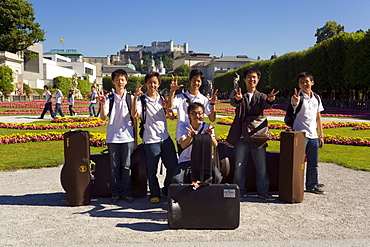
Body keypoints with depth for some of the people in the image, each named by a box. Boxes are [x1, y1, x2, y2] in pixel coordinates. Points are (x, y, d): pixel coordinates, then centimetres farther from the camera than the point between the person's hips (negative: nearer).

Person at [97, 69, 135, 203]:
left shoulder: (131, 98, 4)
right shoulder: (109, 99, 4)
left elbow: (134, 118, 6)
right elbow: (103, 117, -5)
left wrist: (136, 138, 5)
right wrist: (102, 103, -20)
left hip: (127, 137, 0)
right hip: (112, 138, 1)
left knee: (127, 166, 4)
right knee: (114, 166, 6)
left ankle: (127, 192, 15)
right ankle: (115, 193, 16)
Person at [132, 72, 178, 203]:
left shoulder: (162, 99, 9)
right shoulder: (141, 100, -2)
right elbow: (134, 115, -19)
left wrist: (167, 107, -18)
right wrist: (135, 98, -30)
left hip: (165, 137, 4)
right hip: (150, 139, -4)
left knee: (173, 166, 9)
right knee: (152, 169, 3)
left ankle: (167, 190, 30)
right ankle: (155, 194, 20)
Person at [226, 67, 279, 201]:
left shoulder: (261, 96, 12)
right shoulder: (238, 94, 7)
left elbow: (265, 104, -12)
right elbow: (233, 102, -17)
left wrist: (270, 100, -37)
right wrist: (237, 98, -42)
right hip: (241, 136, -1)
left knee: (261, 166, 4)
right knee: (239, 165, 5)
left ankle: (263, 191, 16)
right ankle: (239, 191, 19)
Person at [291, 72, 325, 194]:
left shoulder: (316, 98, 11)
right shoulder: (298, 97, -7)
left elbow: (318, 117, 16)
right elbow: (294, 103, -34)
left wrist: (321, 136, 15)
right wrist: (295, 101, -59)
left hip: (313, 136, 6)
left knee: (313, 163, 13)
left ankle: (312, 185, 27)